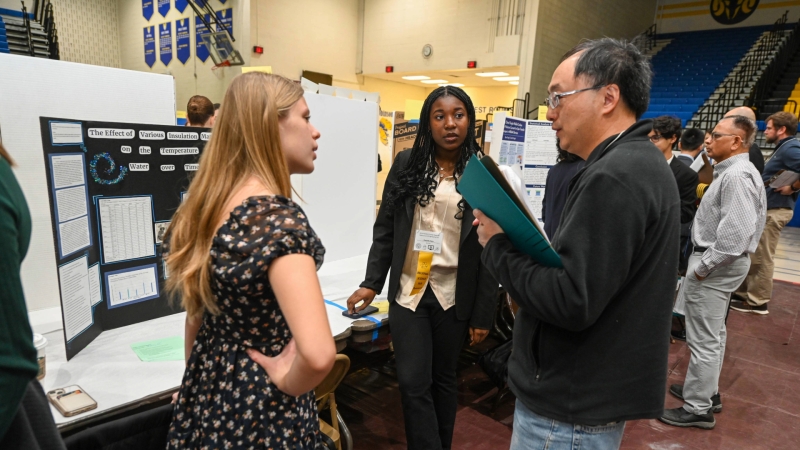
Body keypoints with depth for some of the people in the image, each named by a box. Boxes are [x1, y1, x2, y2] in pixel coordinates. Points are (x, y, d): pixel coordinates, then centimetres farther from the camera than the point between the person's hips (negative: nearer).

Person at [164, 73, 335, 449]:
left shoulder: (207, 206, -3)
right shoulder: (278, 216, -27)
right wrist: (288, 383, -19)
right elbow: (318, 354, -39)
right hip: (262, 416, -7)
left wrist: (200, 382, 21)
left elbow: (197, 315, 9)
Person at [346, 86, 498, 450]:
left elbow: (489, 249, -3)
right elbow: (385, 228, 5)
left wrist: (483, 313, -5)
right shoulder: (406, 164, 2)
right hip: (409, 290, 1)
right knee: (414, 383, 0)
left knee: (443, 379, 15)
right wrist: (372, 282, -2)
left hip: (454, 294, 0)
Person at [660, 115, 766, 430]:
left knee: (704, 339, -2)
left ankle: (697, 409, 10)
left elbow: (736, 233, -29)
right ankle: (707, 391, 37)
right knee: (713, 333, 21)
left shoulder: (737, 176, -20)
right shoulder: (734, 171, 14)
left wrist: (703, 266, -21)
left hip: (717, 265, -11)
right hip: (720, 261, 11)